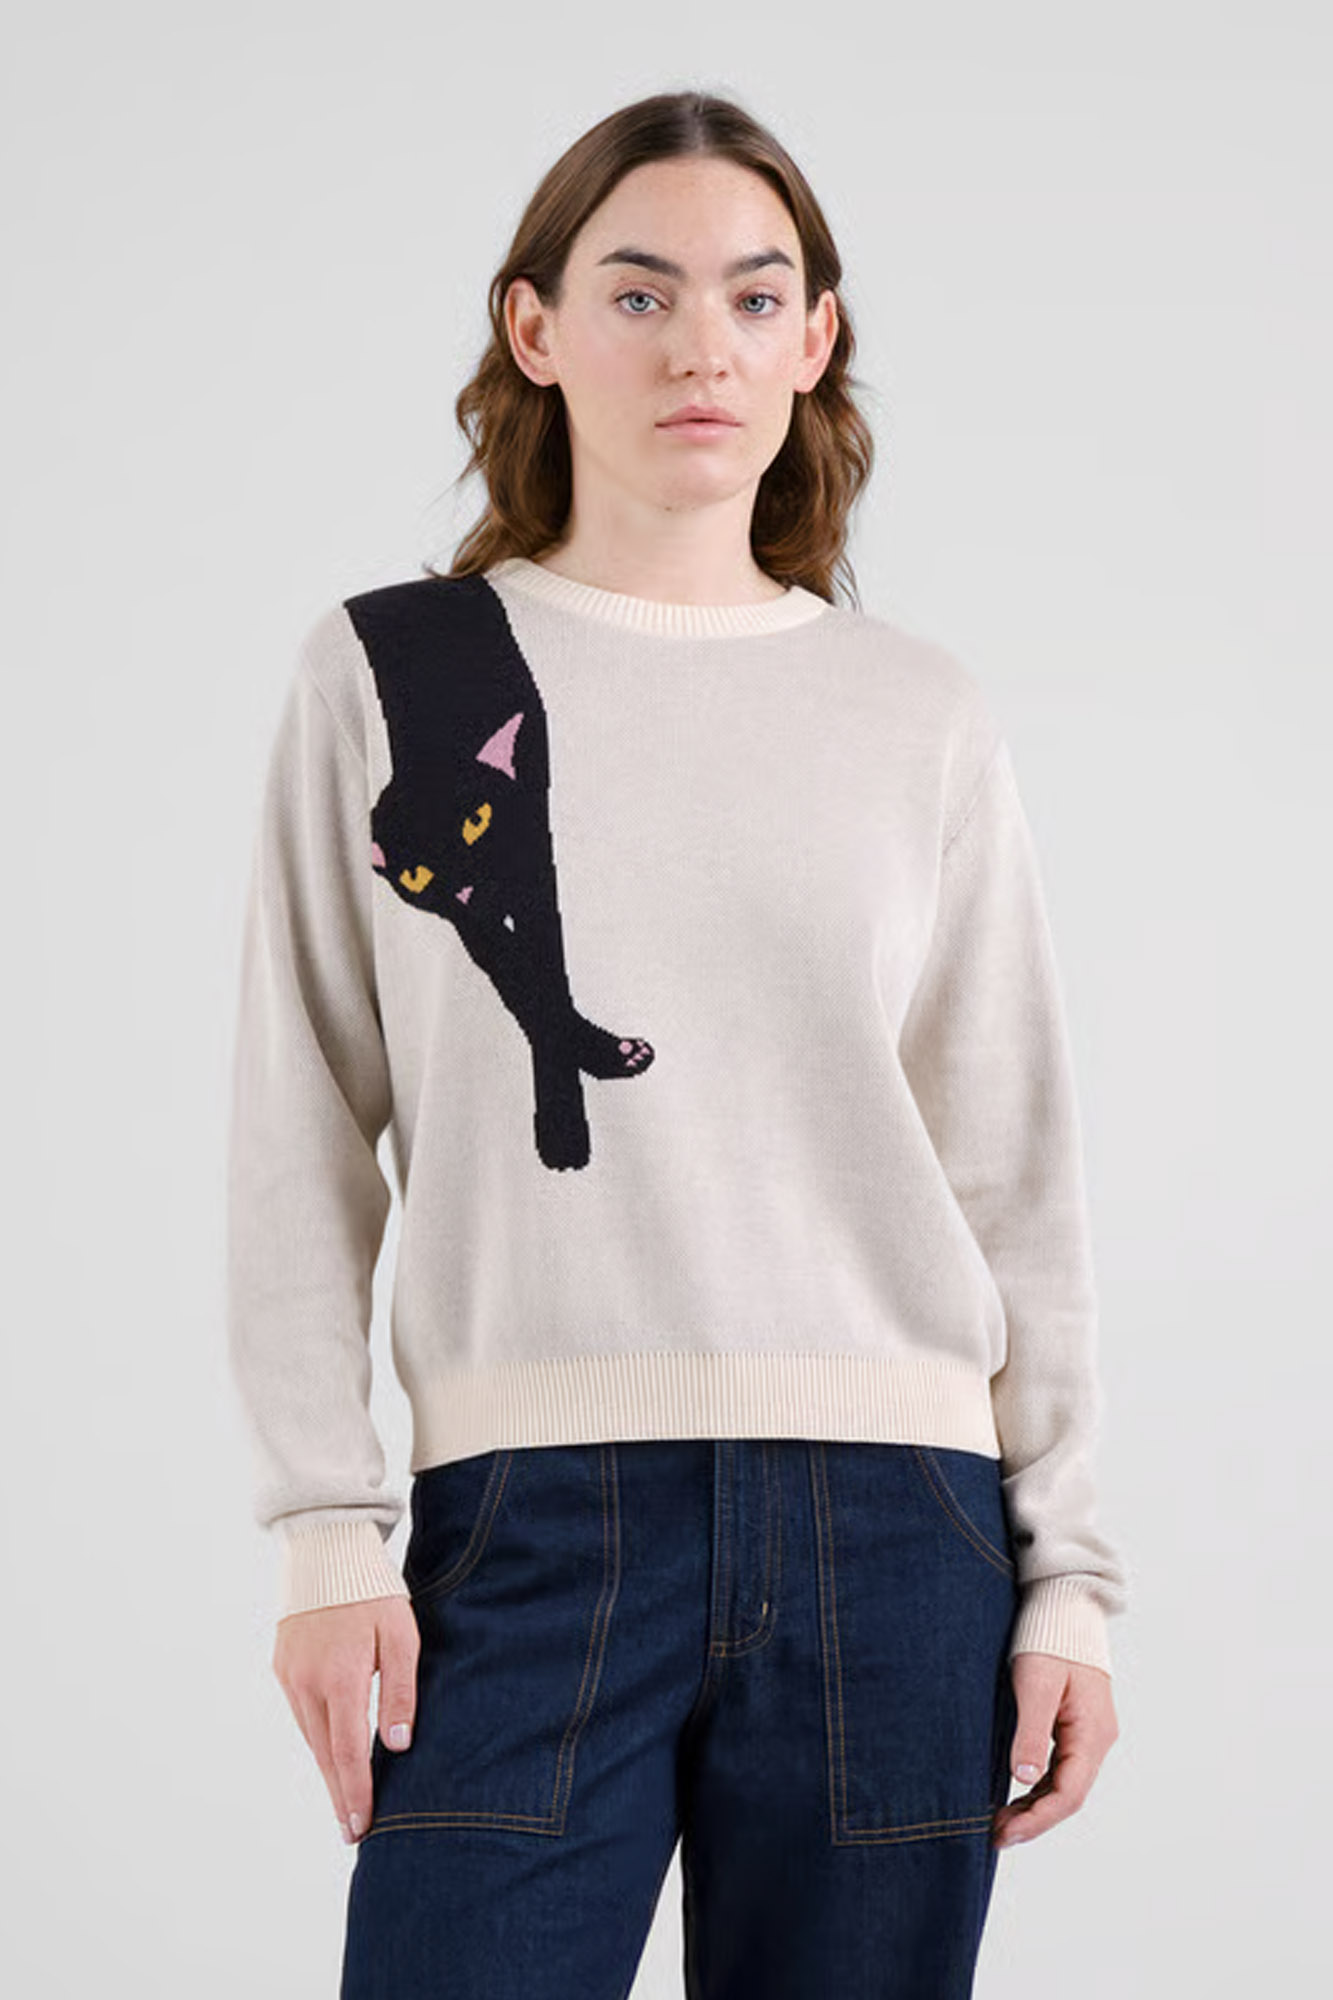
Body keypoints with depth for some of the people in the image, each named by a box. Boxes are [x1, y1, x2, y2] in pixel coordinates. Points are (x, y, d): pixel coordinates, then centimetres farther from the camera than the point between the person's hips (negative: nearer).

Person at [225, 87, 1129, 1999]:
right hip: (535, 1507, -1)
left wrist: (1066, 1571, 6)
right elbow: (305, 1144, 5)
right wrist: (327, 1530, -2)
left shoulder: (922, 719, 10)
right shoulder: (386, 673, 6)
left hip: (893, 1525, 2)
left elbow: (1016, 1177, 10)